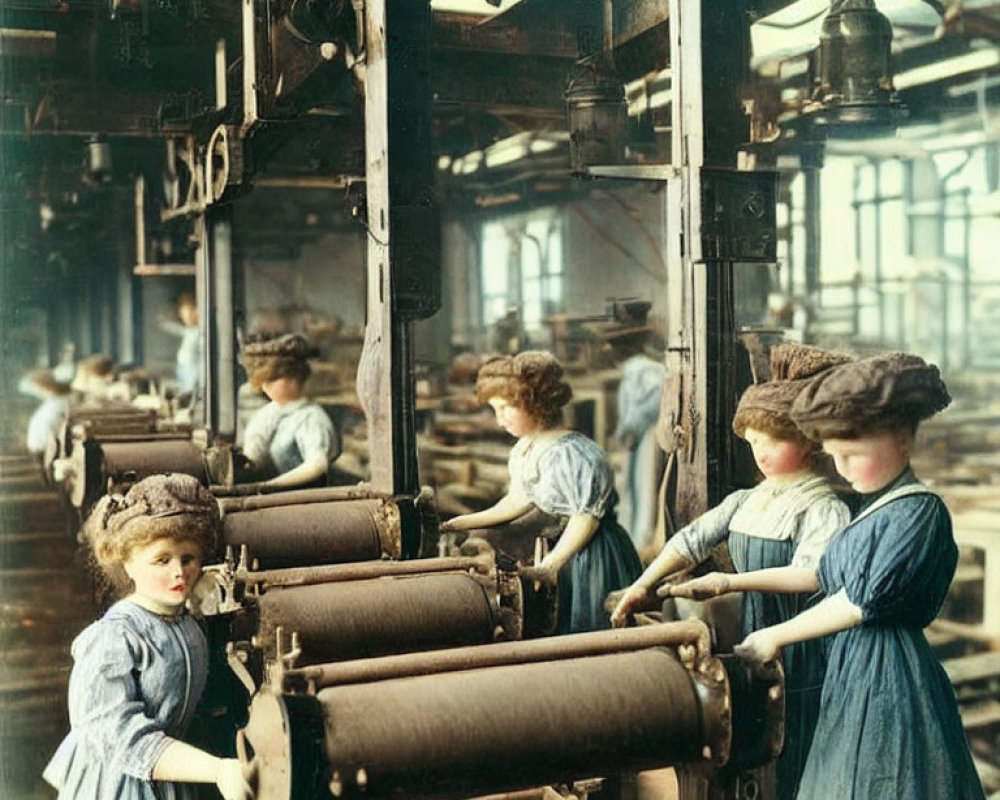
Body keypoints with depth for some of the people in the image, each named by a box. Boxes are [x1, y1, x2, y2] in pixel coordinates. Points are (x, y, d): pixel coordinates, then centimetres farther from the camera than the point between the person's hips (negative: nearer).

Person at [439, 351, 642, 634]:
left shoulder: (573, 454, -24)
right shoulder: (524, 451, 4)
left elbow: (586, 517, -25)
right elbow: (519, 499, 16)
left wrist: (549, 566, -29)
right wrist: (467, 522, 15)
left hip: (595, 554, -9)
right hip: (567, 549, 9)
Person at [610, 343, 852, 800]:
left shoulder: (824, 508, -13)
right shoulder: (745, 501, 10)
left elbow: (807, 576, -24)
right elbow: (691, 540, 10)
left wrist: (730, 581, -25)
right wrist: (643, 585, 2)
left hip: (795, 645, -6)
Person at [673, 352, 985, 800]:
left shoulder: (919, 511, -16)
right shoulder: (872, 508, 12)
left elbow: (860, 602, -18)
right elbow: (824, 576, 19)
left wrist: (776, 637, -10)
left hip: (887, 677, -8)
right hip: (851, 665, 9)